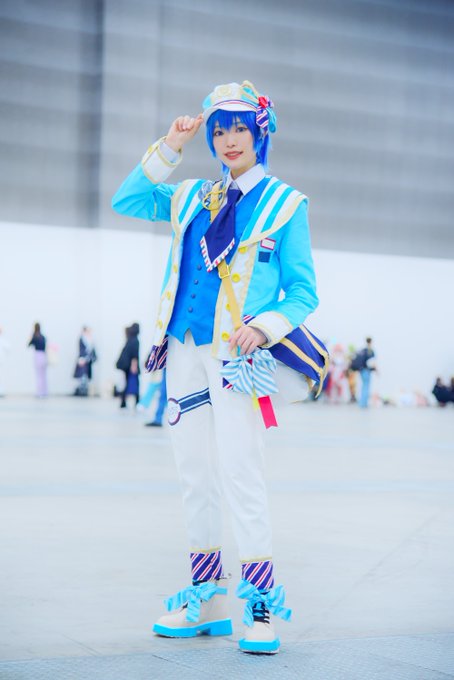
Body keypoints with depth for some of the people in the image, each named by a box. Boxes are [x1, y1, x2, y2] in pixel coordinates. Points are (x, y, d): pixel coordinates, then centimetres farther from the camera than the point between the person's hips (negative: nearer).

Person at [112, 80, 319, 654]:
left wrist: (265, 326, -16)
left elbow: (303, 293, 2)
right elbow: (126, 200, 18)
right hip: (185, 349, 5)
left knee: (240, 473, -13)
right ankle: (207, 601, 16)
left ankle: (261, 604, -6)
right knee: (194, 472, 7)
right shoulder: (192, 197, 16)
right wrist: (168, 149, 9)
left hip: (236, 351, -5)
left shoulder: (283, 203, 3)